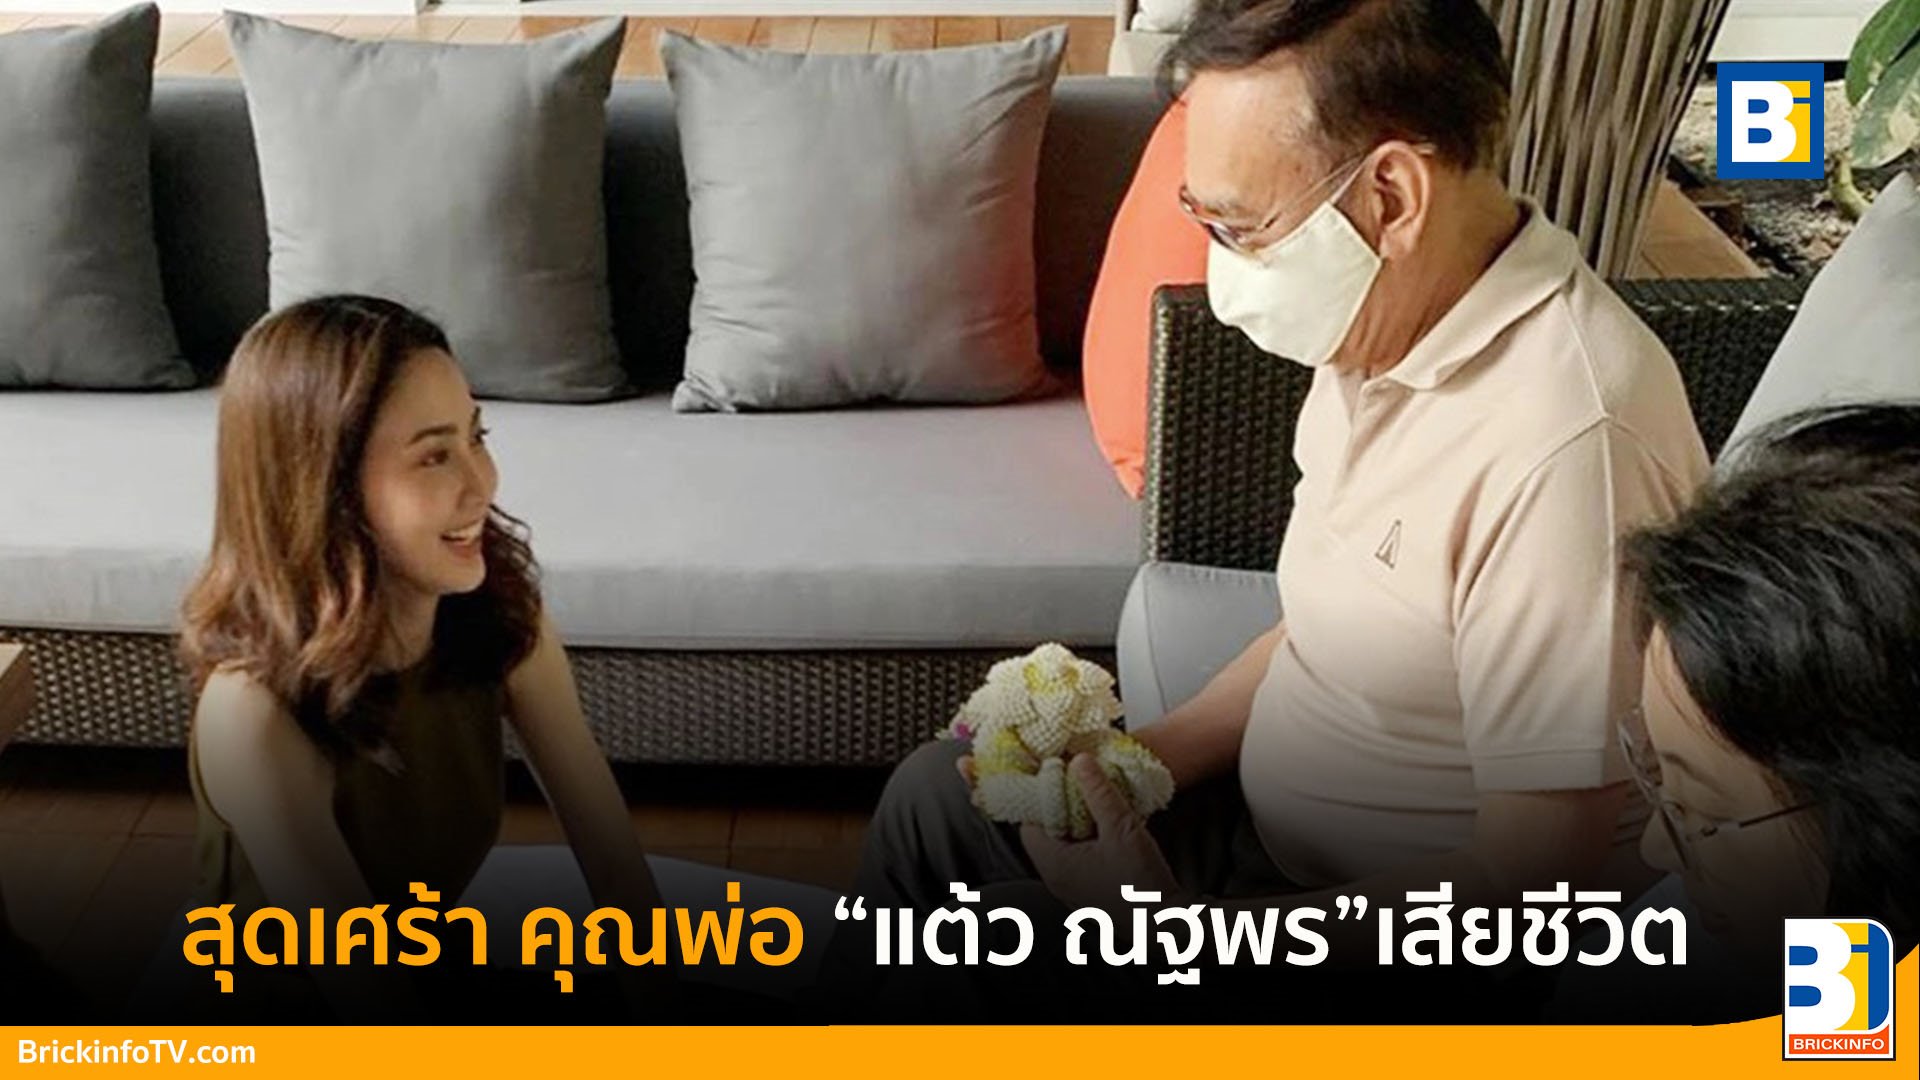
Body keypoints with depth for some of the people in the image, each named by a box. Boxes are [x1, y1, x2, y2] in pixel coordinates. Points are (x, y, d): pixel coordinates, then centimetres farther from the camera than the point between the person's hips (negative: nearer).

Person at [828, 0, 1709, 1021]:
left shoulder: (1565, 439, -32)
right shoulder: (1383, 329, -3)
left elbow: (1533, 878, -28)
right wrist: (1140, 757, -5)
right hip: (1276, 810, 9)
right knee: (935, 791, 13)